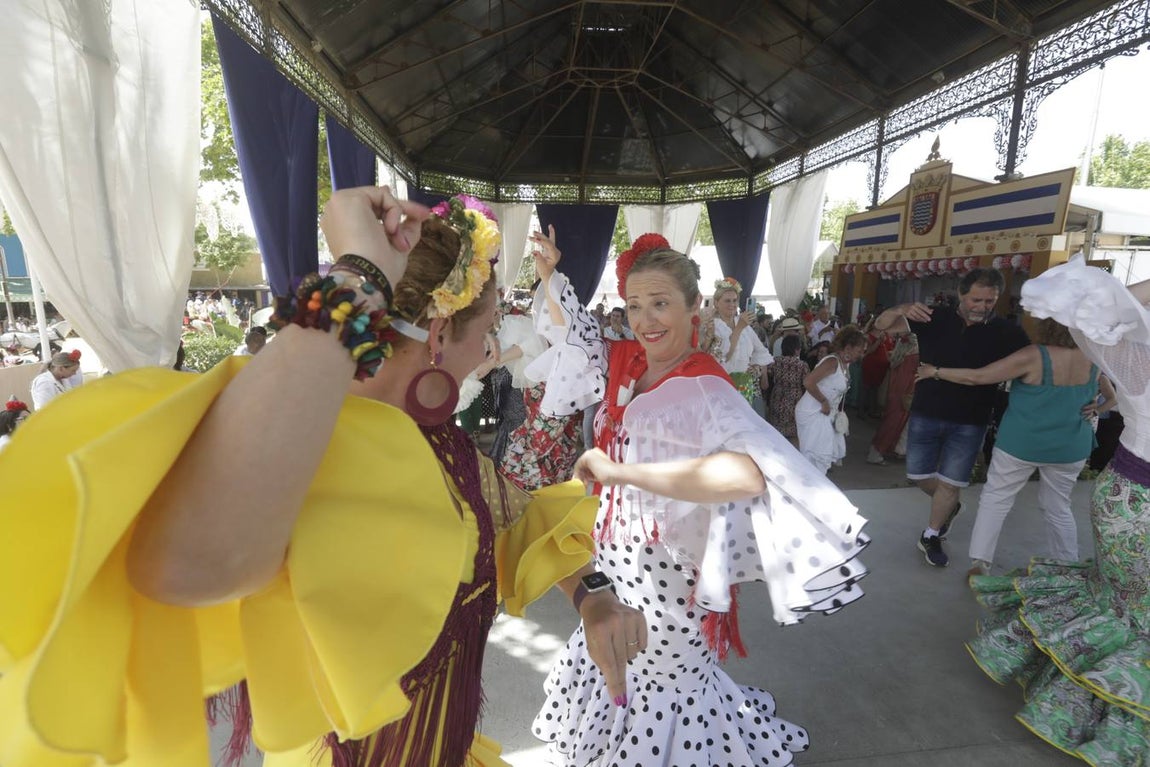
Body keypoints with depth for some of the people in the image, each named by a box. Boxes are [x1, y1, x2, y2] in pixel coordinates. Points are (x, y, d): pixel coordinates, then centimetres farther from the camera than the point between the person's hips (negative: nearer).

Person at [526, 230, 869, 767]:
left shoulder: (705, 389, -24)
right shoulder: (627, 361, -1)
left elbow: (750, 472, -44)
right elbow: (571, 329, 18)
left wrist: (620, 471, -42)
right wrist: (549, 276, 5)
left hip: (664, 571, -7)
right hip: (616, 556, 7)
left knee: (663, 692, 14)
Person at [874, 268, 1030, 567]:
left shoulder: (1007, 333, -7)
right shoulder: (935, 318, -5)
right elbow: (882, 325, -6)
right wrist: (902, 309, -28)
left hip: (969, 423, -1)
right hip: (925, 415, 1)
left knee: (950, 483, 6)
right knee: (919, 475, 12)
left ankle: (931, 537, 25)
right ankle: (949, 507, 42)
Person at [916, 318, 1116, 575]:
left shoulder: (1033, 356, -22)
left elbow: (977, 377, -20)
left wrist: (935, 372, -12)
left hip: (1021, 444, -4)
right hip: (1070, 448, 5)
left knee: (994, 499, 9)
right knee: (1058, 508, 21)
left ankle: (979, 562, 8)